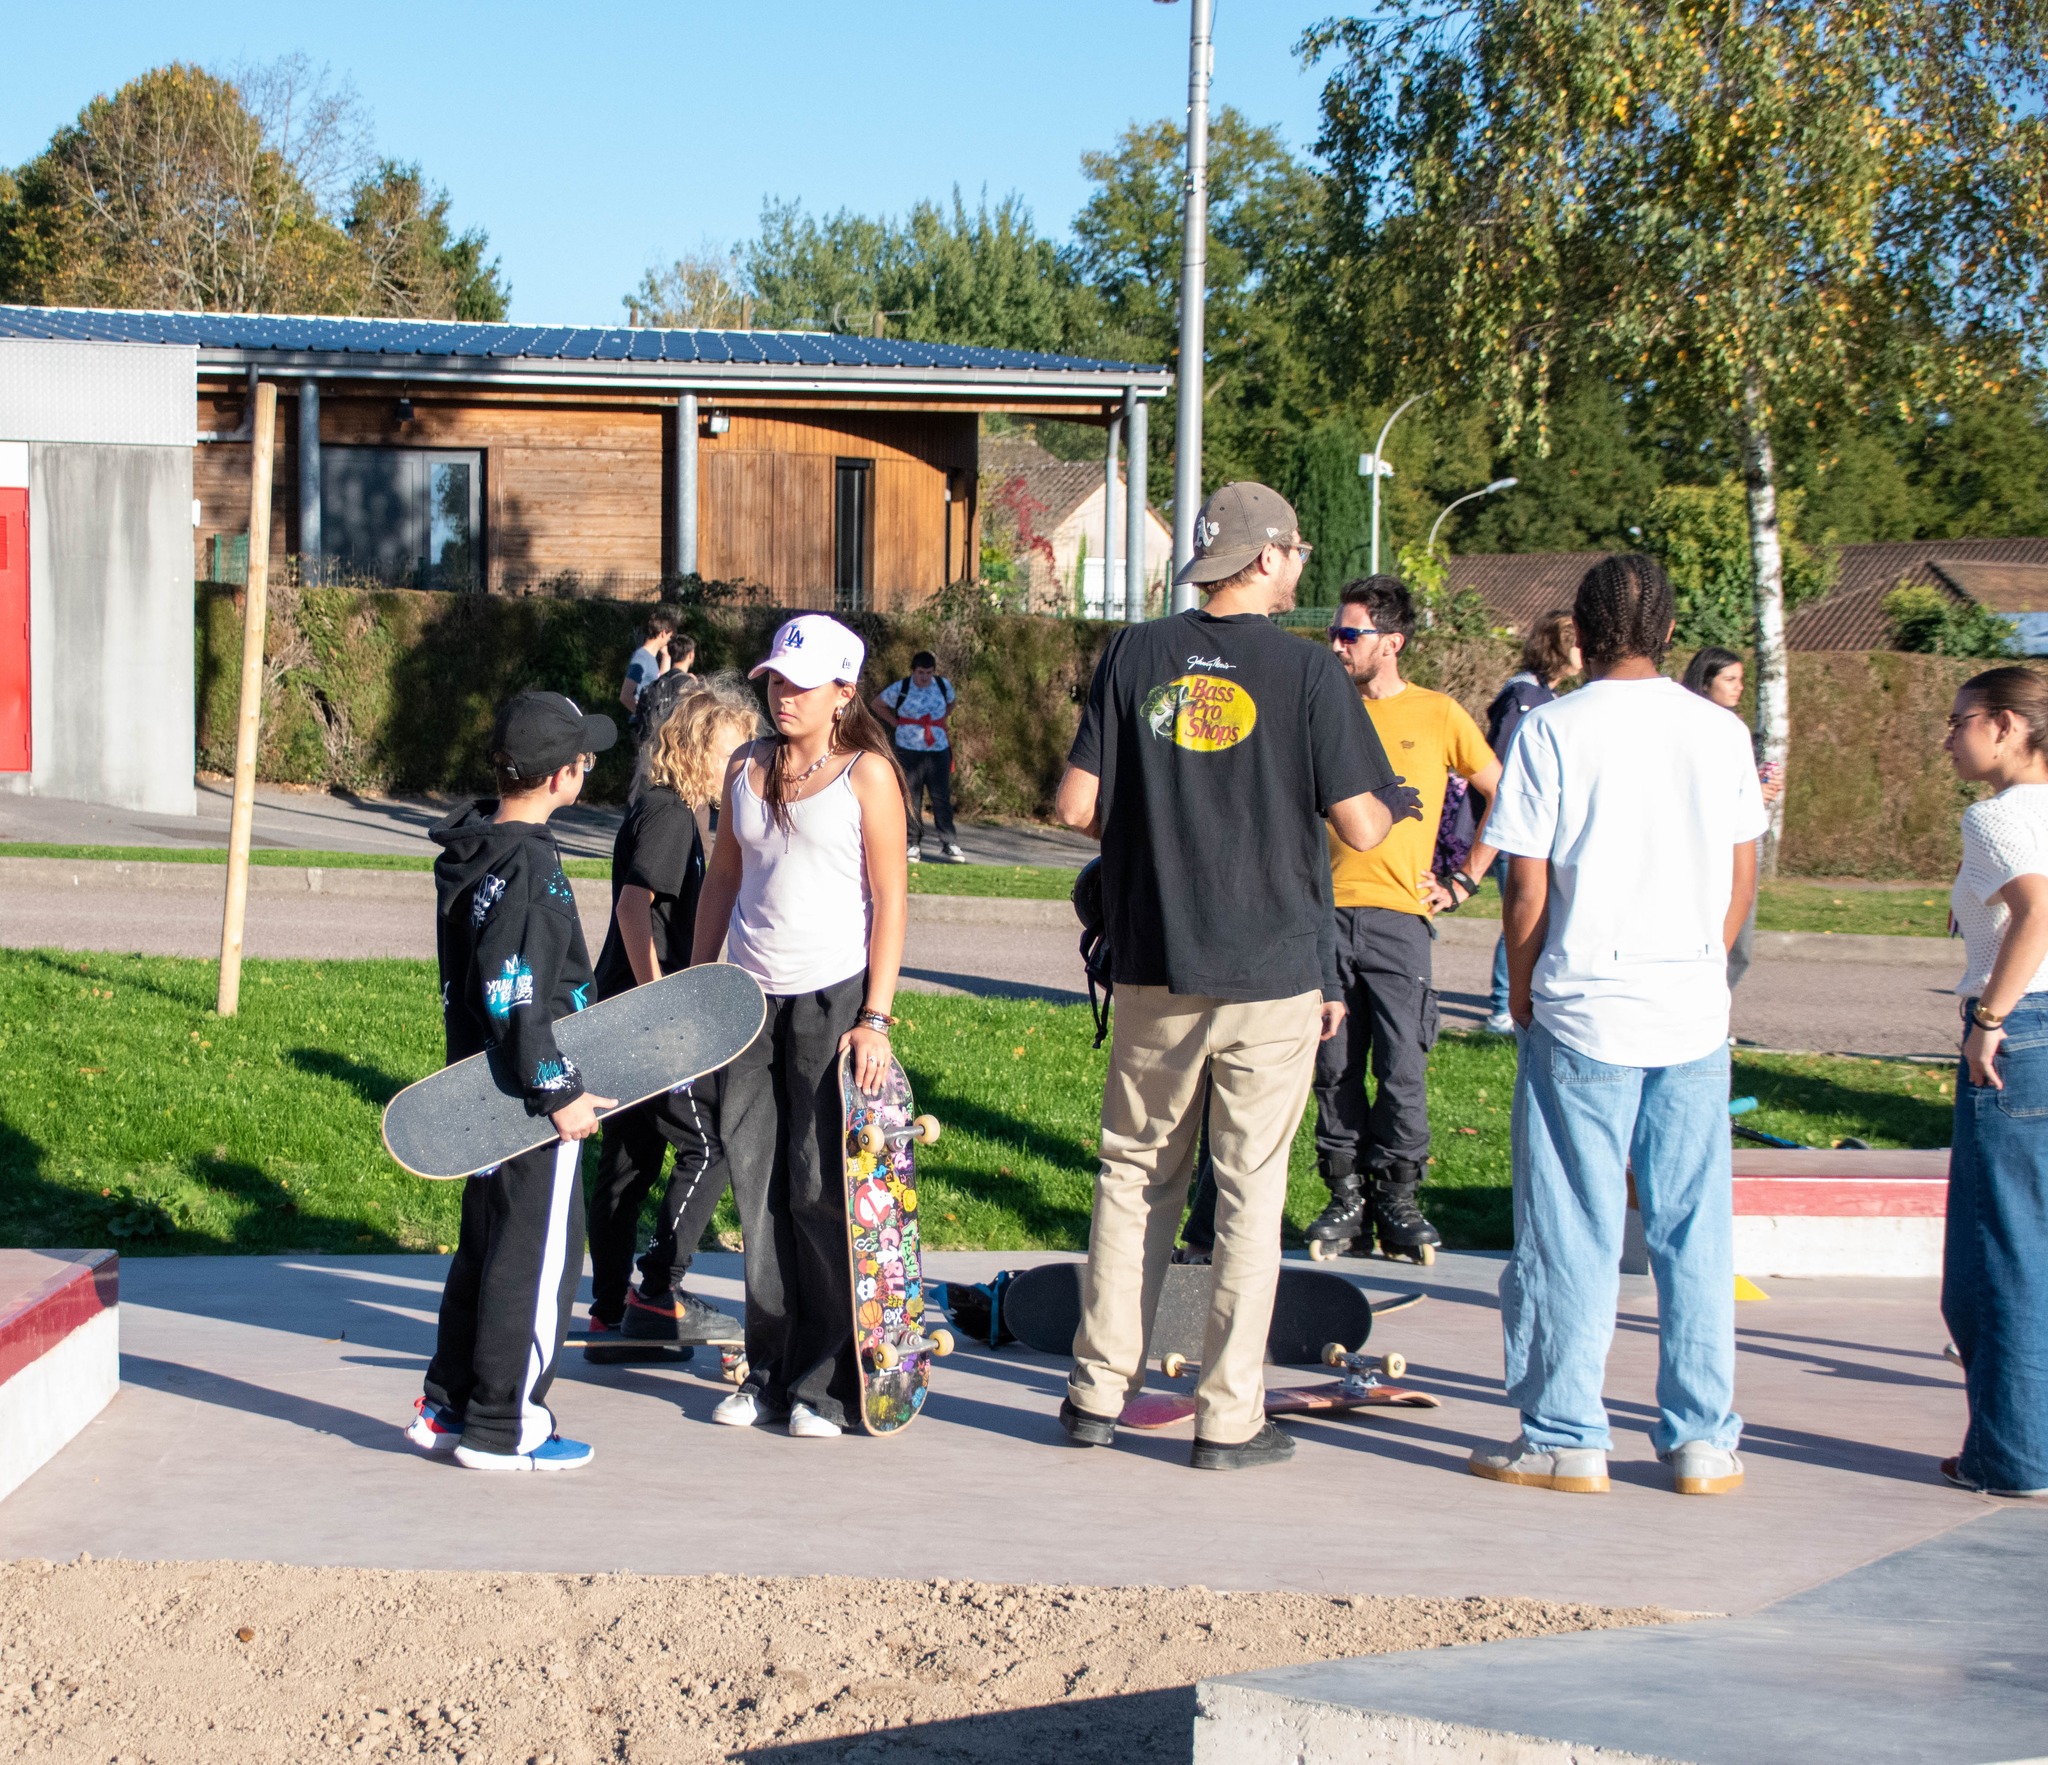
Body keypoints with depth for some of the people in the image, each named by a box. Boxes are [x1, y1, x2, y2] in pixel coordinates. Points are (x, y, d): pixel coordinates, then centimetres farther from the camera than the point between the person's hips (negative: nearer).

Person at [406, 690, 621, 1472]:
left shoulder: (471, 845, 9)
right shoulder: (526, 866, -21)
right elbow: (513, 997, -25)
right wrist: (557, 1093, -20)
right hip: (526, 1096, -10)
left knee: (488, 1245, 19)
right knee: (539, 1255, 0)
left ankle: (447, 1407, 26)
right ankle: (500, 1430, 6)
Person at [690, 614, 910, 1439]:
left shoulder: (866, 773, -4)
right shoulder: (748, 768, 12)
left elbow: (890, 899, -7)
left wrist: (876, 1017, -12)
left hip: (834, 997, -5)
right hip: (753, 997, 5)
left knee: (822, 1191, -4)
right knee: (758, 1187, 6)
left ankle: (828, 1384, 4)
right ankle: (770, 1371, 15)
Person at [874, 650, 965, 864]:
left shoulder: (943, 685, 5)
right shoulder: (900, 689, -3)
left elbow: (950, 703, 27)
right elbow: (878, 704, 12)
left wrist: (940, 721, 11)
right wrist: (895, 723, 3)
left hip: (938, 750, 2)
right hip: (909, 750, -2)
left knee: (942, 797, -1)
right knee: (911, 798, 2)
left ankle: (948, 844, 2)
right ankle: (914, 844, 8)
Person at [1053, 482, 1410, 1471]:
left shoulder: (1136, 656, 1)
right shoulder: (1307, 672, -8)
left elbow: (1076, 804, -1)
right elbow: (1361, 826, -9)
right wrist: (1391, 804, 13)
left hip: (1153, 970, 3)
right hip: (1271, 976, -3)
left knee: (1136, 1175, 14)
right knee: (1250, 1191, 4)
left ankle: (1098, 1392, 17)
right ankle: (1227, 1419, 7)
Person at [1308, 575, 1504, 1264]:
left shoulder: (1438, 715, 4)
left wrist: (1463, 882, 4)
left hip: (1398, 918, -3)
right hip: (1326, 914, 3)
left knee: (1402, 1068, -7)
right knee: (1335, 1066, 3)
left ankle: (1397, 1199, 5)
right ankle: (1346, 1197, 11)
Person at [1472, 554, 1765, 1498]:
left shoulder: (1552, 730, -7)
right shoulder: (1721, 732, 5)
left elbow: (1528, 887, -6)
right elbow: (1743, 876, 10)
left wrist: (1524, 993, 6)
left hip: (1583, 1008, -3)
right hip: (1696, 1012, 3)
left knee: (1571, 1232, 4)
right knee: (1695, 1231, 8)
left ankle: (1566, 1439, 8)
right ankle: (1702, 1440, 12)